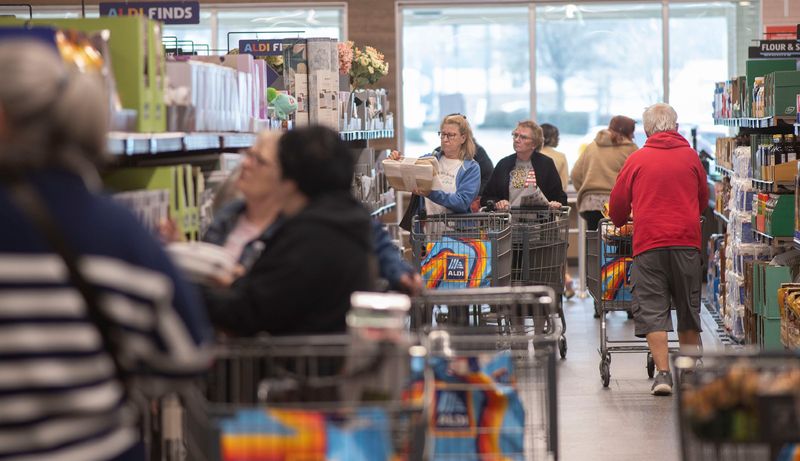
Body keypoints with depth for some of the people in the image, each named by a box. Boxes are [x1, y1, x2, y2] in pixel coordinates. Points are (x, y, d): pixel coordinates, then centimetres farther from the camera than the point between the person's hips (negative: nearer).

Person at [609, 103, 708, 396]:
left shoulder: (637, 160, 2)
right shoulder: (690, 156, 7)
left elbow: (618, 205, 9)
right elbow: (703, 200, 20)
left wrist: (620, 223, 30)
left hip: (649, 243, -2)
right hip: (687, 241, 2)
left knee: (652, 311, 0)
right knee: (688, 309, 12)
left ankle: (663, 374, -9)